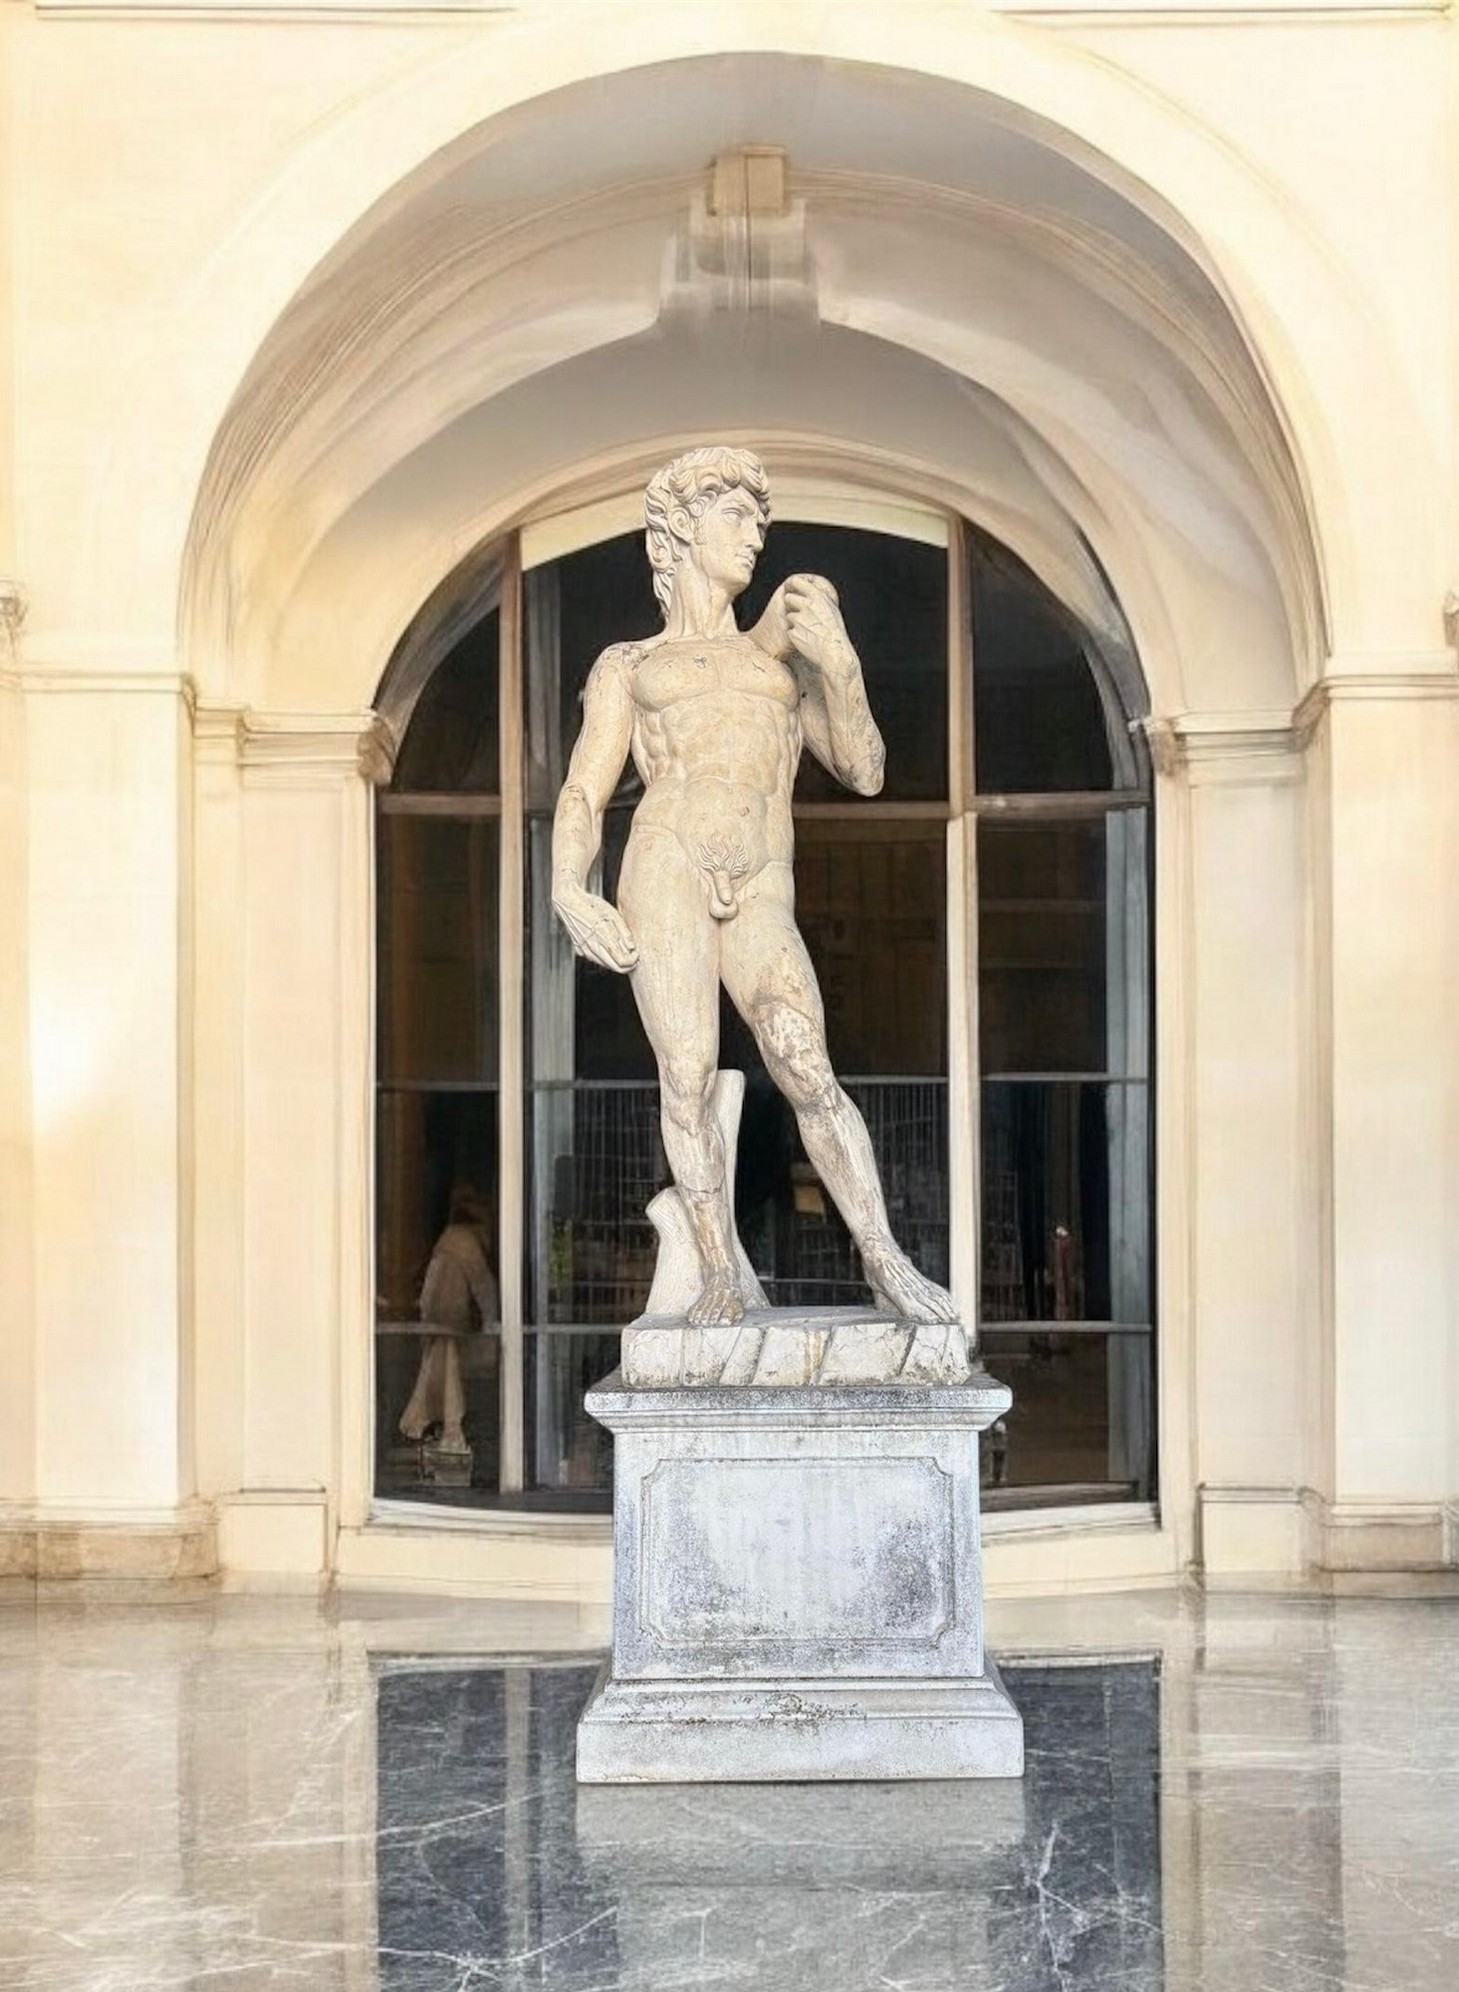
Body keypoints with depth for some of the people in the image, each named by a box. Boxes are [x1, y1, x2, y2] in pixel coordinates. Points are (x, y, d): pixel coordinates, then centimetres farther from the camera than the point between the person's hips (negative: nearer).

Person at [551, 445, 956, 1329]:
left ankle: (888, 1263, -13)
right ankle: (721, 1281, -5)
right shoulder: (626, 668, 20)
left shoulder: (780, 651, 27)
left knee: (810, 1075, -16)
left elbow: (864, 771, 14)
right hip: (667, 872, -1)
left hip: (762, 900, 1)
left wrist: (838, 660, -2)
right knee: (688, 1076, -11)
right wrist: (569, 892, -10)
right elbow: (582, 798, 10)